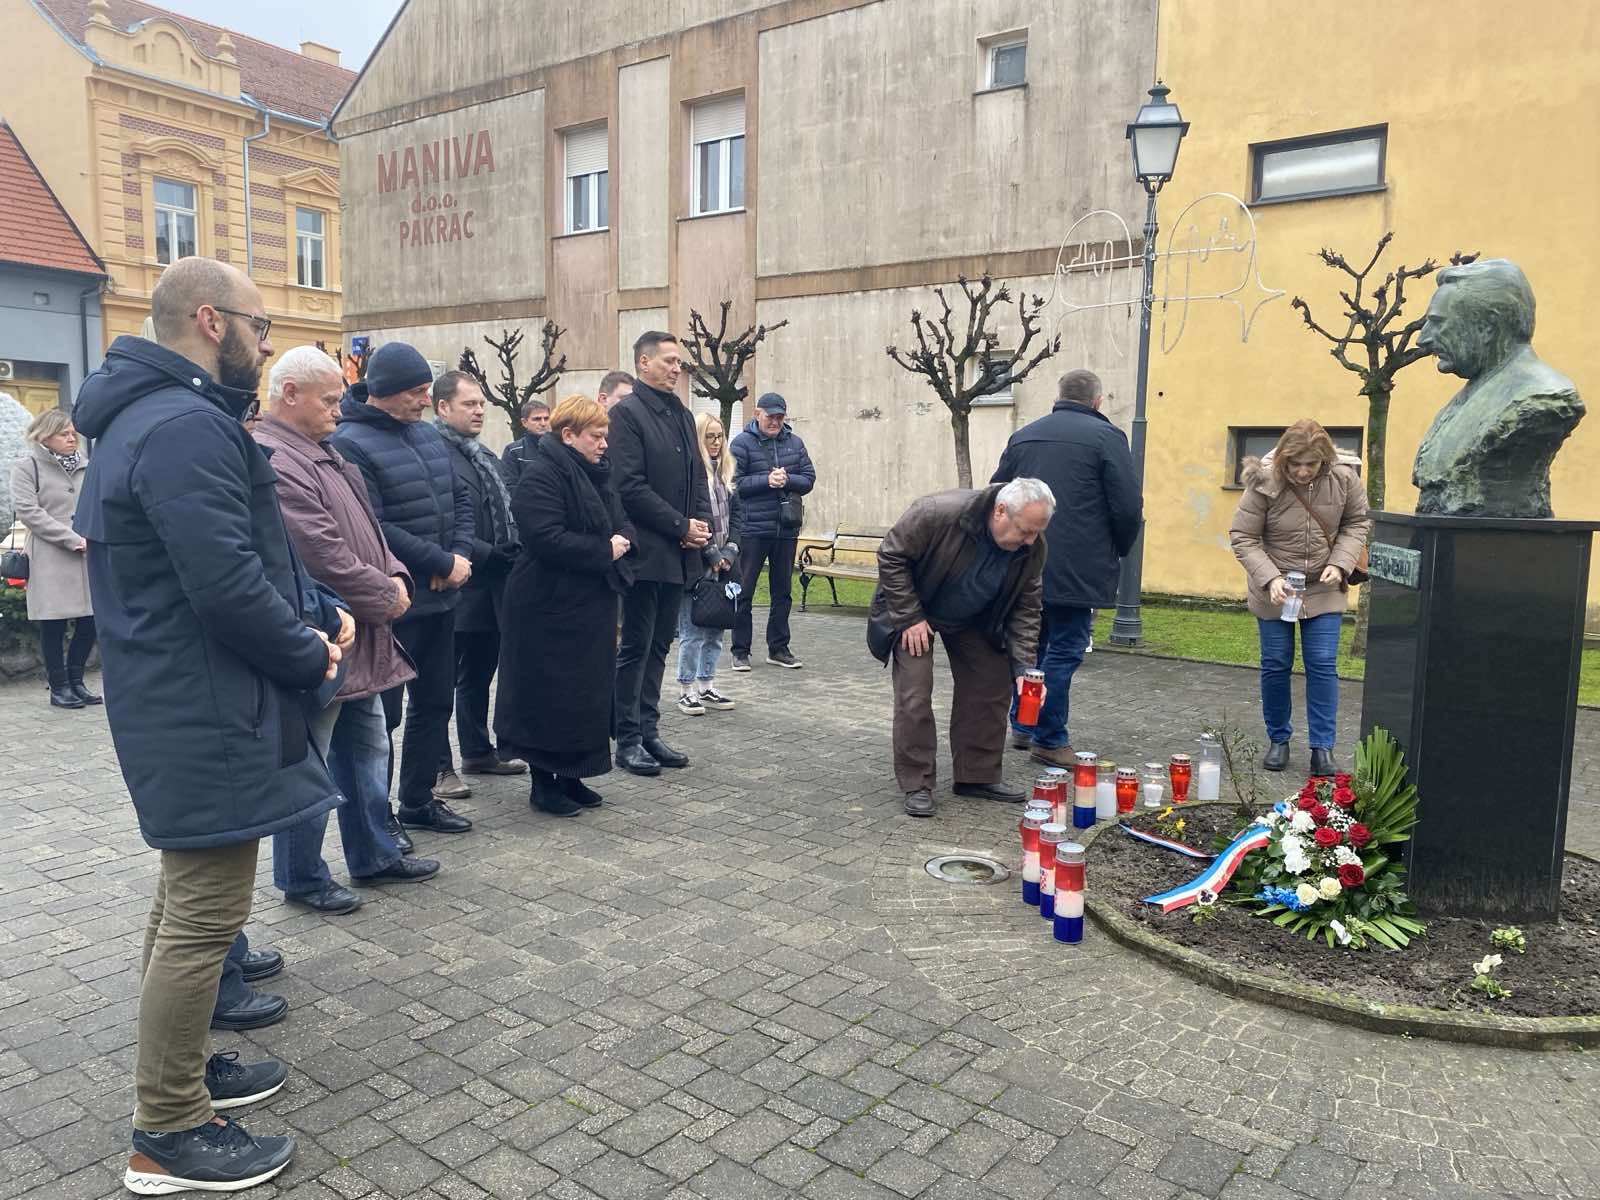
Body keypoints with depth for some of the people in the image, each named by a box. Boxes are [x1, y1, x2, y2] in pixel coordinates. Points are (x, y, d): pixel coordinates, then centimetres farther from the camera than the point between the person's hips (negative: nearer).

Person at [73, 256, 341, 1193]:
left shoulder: (150, 415, 14)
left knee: (188, 899, 21)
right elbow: (228, 586, -28)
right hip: (208, 714, -11)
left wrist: (301, 632, 6)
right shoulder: (188, 425, -21)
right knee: (206, 915, -1)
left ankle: (178, 1070, 36)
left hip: (182, 703, 11)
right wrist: (313, 656, -12)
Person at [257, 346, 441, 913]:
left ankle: (374, 855, 34)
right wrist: (385, 595, -13)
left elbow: (366, 526, 18)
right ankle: (301, 878, 20)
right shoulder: (275, 461, -20)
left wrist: (394, 574, 1)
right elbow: (323, 556, -25)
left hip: (359, 642, 11)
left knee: (367, 752, 20)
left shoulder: (323, 452, 14)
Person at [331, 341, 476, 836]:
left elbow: (460, 498, 14)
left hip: (439, 599, 8)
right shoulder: (350, 444, -15)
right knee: (383, 713, 3)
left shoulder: (428, 434, 10)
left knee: (435, 703, 16)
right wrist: (443, 564, -18)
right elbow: (373, 530, -22)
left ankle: (419, 800, 31)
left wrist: (460, 555, -4)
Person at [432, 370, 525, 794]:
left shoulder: (484, 457, 17)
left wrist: (513, 555, 6)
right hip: (458, 587, -9)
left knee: (480, 673, 18)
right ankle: (439, 767, 11)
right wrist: (490, 555, -19)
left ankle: (478, 751, 31)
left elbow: (505, 513, 22)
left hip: (493, 586, 9)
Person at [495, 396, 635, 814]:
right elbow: (546, 538, -26)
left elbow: (620, 521, 21)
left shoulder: (595, 473, 14)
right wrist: (604, 551, -19)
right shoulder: (541, 475, -15)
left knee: (588, 692, 13)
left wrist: (623, 539, -3)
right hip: (552, 607, -9)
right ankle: (543, 782, 13)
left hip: (592, 605, 9)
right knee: (549, 695, 0)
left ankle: (569, 775, 26)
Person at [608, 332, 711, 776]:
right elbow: (631, 487, -16)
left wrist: (702, 523, 0)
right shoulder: (626, 413, -9)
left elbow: (697, 478, 19)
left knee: (658, 646, 12)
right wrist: (682, 526, -14)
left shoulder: (682, 414, 16)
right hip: (645, 551, -7)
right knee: (635, 648, 0)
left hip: (679, 553, 7)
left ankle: (649, 731, 21)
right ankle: (628, 740, 9)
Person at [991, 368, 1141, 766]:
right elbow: (1128, 506, -8)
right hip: (1076, 568, -6)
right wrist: (1120, 551, 9)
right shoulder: (1106, 437, -5)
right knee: (1064, 650, 1)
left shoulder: (1023, 436, 13)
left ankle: (1022, 726, 25)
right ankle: (1049, 738, 6)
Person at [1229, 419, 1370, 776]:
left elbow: (1356, 523, 3)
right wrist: (1270, 578, -25)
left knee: (1323, 666, -2)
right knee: (1276, 665, 6)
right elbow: (1242, 538, -14)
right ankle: (1278, 740, 23)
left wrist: (1339, 563, -13)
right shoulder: (1264, 483, -19)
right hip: (1274, 591, -1)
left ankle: (1323, 747, 7)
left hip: (1324, 589, 1)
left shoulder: (1344, 477, -12)